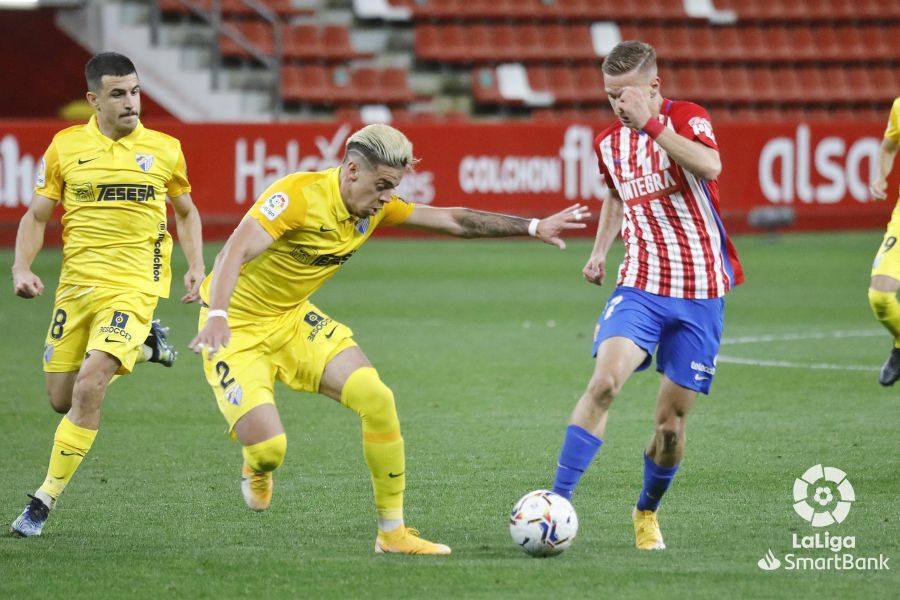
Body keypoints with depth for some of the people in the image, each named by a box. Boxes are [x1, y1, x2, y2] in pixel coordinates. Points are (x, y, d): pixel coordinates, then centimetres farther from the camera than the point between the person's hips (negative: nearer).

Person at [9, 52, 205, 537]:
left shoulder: (165, 149, 1)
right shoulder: (66, 147, 1)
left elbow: (187, 212, 17)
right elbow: (36, 216, 9)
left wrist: (196, 267, 2)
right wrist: (22, 268, -7)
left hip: (134, 285, -3)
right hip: (76, 283, 3)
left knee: (88, 387, -20)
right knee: (61, 399, 7)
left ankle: (46, 500, -9)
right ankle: (142, 343, 33)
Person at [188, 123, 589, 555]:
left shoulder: (377, 207, -2)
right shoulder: (298, 196, -26)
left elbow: (453, 221, 7)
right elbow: (236, 250, -37)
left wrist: (533, 227, 3)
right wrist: (216, 317, -53)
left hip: (294, 320, 7)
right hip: (237, 328, -7)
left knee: (377, 399, -11)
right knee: (268, 448, -22)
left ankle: (392, 532, 3)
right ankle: (256, 469, 21)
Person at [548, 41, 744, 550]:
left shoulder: (688, 119, -7)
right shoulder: (608, 144, 8)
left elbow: (709, 166, -30)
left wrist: (650, 123, -28)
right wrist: (601, 249, 18)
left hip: (700, 295, -2)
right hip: (640, 285, 2)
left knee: (672, 424, 2)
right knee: (605, 380, -24)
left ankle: (647, 513, 28)